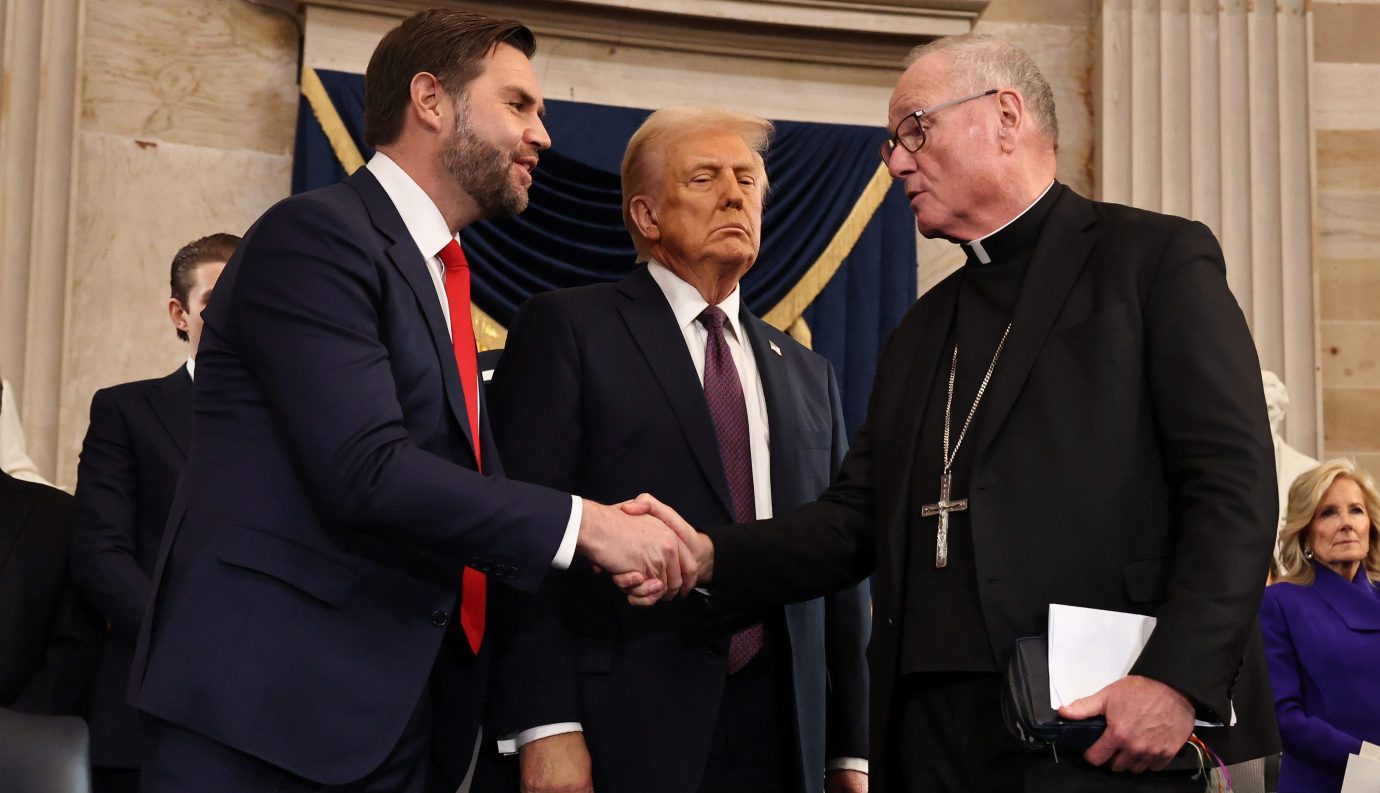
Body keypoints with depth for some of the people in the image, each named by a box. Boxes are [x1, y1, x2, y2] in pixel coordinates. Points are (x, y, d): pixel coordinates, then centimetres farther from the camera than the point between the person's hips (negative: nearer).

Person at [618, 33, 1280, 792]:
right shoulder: (920, 330, 20)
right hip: (932, 731, 6)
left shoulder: (1157, 258, 1)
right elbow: (857, 516, 14)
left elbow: (1233, 482, -8)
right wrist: (710, 556, -3)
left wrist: (1179, 676, -19)